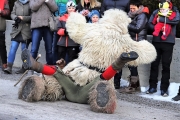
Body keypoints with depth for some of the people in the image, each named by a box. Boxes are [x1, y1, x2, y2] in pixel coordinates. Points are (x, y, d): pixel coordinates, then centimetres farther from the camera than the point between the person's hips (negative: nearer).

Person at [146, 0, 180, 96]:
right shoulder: (156, 12, 12)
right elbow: (150, 23, 5)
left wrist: (161, 19, -13)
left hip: (168, 42, -2)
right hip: (156, 41, 2)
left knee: (166, 66, -1)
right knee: (154, 64, 4)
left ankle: (164, 89, 2)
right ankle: (152, 86, 13)